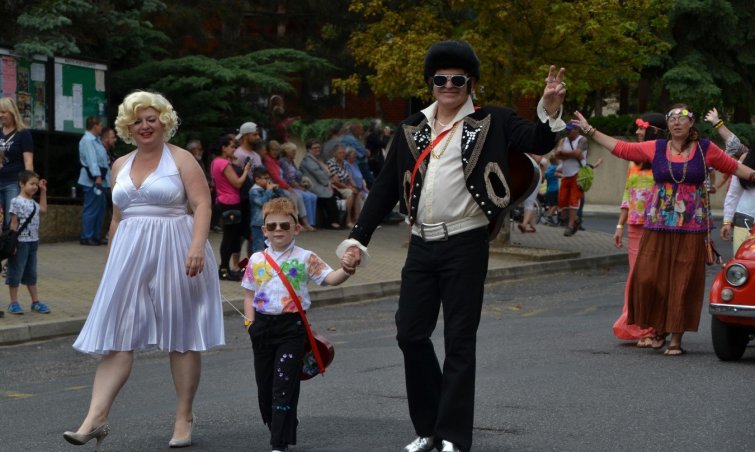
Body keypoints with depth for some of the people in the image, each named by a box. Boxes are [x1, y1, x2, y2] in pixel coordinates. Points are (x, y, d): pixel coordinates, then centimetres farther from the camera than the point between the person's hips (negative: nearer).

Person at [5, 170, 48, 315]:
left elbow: (43, 209, 27)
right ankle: (14, 303, 7)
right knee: (16, 272, 1)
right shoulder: (16, 202, -12)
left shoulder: (33, 202, 9)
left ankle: (35, 301, 19)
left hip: (33, 242, 7)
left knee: (31, 273, 13)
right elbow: (14, 223, -13)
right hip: (21, 242, -7)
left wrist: (43, 191, 22)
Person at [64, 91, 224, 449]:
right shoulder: (120, 166, 15)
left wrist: (197, 245, -25)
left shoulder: (181, 159, -1)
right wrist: (111, 260, 19)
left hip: (174, 255, -4)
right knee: (116, 337, -5)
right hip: (130, 257, 5)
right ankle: (96, 418, -11)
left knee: (182, 337, 3)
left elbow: (202, 205, -10)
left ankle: (184, 418, 12)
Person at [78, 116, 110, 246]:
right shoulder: (88, 140, -13)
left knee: (100, 208, 13)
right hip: (92, 180, -10)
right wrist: (97, 176, -25)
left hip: (100, 179, 10)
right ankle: (86, 237, -4)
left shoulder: (95, 140, 17)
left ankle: (96, 236, 19)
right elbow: (91, 159, -20)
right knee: (91, 209, -7)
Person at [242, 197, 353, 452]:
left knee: (284, 385, -7)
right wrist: (250, 322, 2)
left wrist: (346, 271, -33)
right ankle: (278, 431, 29)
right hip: (263, 325, 4)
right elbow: (249, 294, 14)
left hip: (291, 327, -4)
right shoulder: (257, 260, 7)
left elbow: (330, 278, -13)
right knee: (265, 386, 10)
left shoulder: (304, 259, -3)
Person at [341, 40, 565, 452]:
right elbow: (385, 188, 12)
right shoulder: (411, 129, 11)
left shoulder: (491, 123, 1)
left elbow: (537, 142, -12)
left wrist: (550, 111, -32)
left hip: (465, 245, -4)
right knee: (410, 333, 6)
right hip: (422, 245, 4)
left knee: (459, 340, -1)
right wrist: (358, 238, 7)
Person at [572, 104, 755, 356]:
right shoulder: (656, 148, 5)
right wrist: (589, 130, 12)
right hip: (657, 226, 2)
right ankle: (659, 329, 19)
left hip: (692, 228, -1)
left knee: (683, 283, 0)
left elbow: (734, 167, 11)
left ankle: (676, 339, 7)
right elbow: (620, 148, 11)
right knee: (649, 278, -2)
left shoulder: (705, 149, 3)